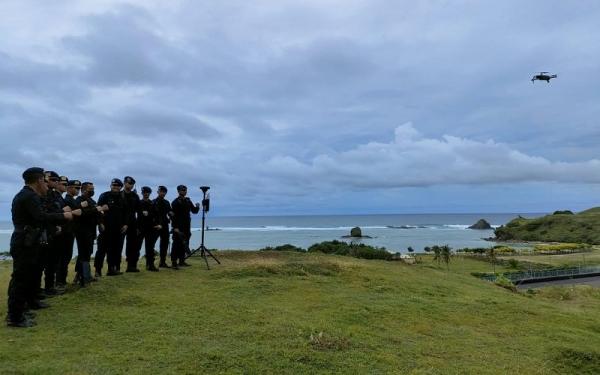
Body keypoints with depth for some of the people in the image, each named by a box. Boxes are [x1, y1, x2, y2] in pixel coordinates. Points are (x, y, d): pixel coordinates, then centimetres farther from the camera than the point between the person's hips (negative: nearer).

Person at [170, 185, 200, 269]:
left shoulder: (188, 201, 13)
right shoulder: (175, 202, -7)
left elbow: (194, 211, 16)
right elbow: (173, 215, -12)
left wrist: (197, 207, -7)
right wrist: (175, 227, -19)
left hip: (186, 227, 7)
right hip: (178, 227, -7)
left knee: (184, 244, 10)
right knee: (177, 244, -7)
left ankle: (182, 261, 19)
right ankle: (173, 262, -5)